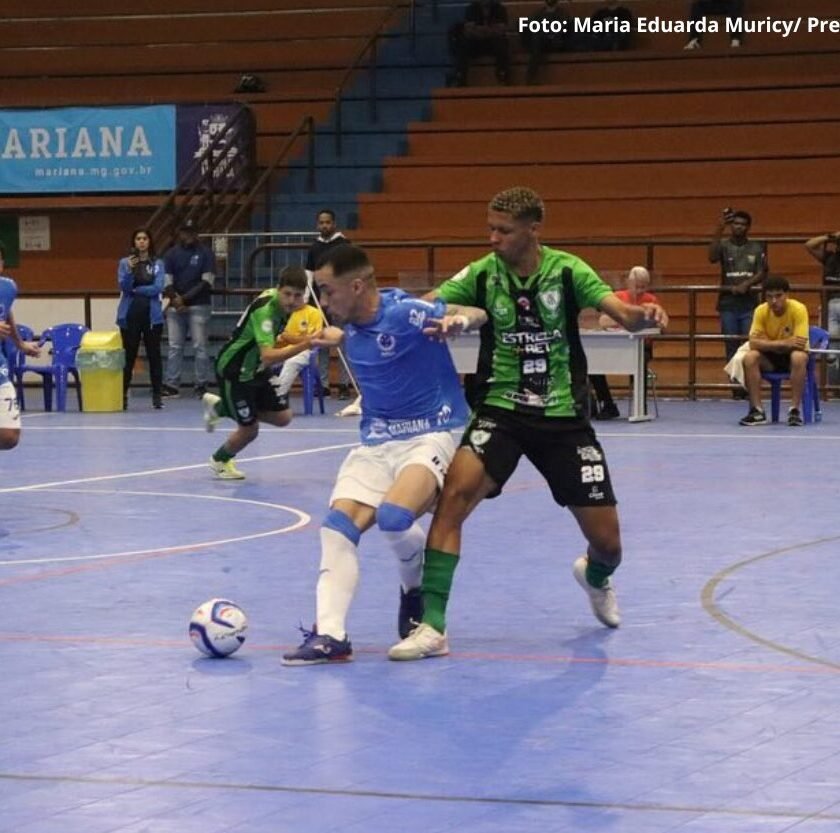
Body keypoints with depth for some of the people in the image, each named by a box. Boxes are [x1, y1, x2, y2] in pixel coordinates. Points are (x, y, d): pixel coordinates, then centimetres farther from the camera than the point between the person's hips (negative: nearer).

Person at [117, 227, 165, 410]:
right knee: (128, 356, 0)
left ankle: (157, 396, 5)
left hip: (152, 315, 0)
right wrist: (129, 270, -22)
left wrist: (136, 290, -6)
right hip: (130, 314, 0)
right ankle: (123, 395, 5)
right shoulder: (125, 263, 5)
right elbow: (123, 286, -7)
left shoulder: (158, 264, 5)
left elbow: (158, 288, -5)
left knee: (154, 355, 2)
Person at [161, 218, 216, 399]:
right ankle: (171, 384, 3)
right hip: (175, 307, 3)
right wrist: (175, 299, -13)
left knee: (200, 346, -3)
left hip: (198, 306, -2)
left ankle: (202, 384, 0)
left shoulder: (205, 253, 2)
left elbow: (207, 282, -5)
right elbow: (167, 282, 5)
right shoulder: (171, 254, 9)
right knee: (174, 347, 3)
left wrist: (185, 298, -11)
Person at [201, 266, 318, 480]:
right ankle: (220, 460, 35)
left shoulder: (285, 304, -8)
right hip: (234, 371, -8)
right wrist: (303, 345, -56)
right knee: (249, 428, 1)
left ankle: (220, 407, 24)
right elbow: (268, 356, -46)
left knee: (282, 418, 4)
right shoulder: (264, 310, -34)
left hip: (258, 368, 8)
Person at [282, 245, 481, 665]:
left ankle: (416, 592, 2)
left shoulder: (404, 312, -18)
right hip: (375, 441, 7)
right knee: (339, 524, -13)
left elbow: (476, 313, -25)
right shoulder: (352, 325, 4)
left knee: (393, 517, -30)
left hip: (428, 436, -7)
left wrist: (458, 320, -45)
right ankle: (329, 634, -15)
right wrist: (332, 338, 20)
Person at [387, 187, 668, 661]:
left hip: (564, 417, 0)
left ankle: (596, 577, 44)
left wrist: (645, 316, -42)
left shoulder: (567, 271, -7)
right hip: (501, 411, 0)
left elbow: (623, 313, -18)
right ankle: (432, 626, -22)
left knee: (607, 542, 3)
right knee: (456, 492, -27)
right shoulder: (482, 275, -5)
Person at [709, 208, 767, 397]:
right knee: (731, 348, 2)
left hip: (750, 305, 0)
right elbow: (712, 257, -16)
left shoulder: (757, 248, 8)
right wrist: (718, 229, -22)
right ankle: (736, 386, 5)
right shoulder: (724, 246, 5)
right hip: (728, 304, 0)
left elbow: (762, 273, 3)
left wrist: (746, 284, -15)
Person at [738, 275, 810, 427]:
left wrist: (770, 343, -24)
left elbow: (800, 344, -27)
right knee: (750, 358, -28)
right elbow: (754, 343, -23)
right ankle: (757, 411, -24)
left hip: (792, 354, -2)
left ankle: (795, 409, -28)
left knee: (799, 357, -38)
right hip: (771, 358, 2)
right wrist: (783, 343, -35)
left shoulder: (798, 309, -21)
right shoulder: (761, 311, -14)